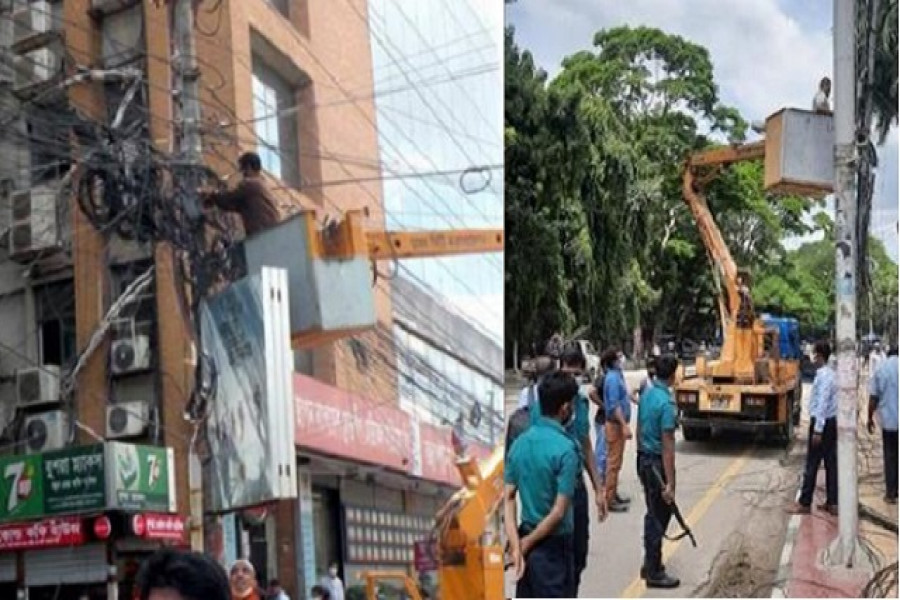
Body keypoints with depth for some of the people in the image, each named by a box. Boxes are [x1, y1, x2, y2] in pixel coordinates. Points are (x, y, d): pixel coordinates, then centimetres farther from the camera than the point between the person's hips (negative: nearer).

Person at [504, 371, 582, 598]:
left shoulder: (520, 442, 1)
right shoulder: (565, 449, -20)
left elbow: (507, 498, 0)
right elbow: (559, 512, -21)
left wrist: (515, 545, -6)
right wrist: (527, 543, -10)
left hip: (527, 539, 7)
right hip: (553, 547, -7)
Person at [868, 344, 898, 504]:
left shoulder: (881, 369, -1)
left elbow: (873, 397, -1)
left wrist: (870, 418, 10)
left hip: (889, 419, 0)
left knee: (890, 456, 9)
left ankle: (891, 493, 9)